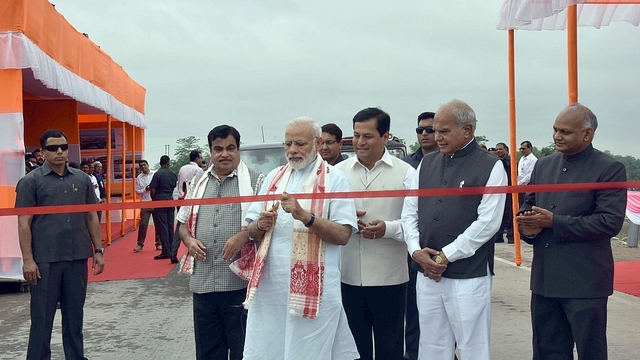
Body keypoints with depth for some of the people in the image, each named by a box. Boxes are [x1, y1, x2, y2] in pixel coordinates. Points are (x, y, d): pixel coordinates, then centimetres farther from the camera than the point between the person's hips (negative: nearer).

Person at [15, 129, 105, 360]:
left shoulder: (81, 179, 9)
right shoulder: (31, 181, -2)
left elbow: (91, 217, 14)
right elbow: (24, 223, -5)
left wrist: (98, 250, 9)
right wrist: (28, 260, -11)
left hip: (77, 257, 4)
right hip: (45, 260, -4)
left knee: (75, 313, 13)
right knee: (42, 316, 4)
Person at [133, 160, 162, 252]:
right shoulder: (139, 178, 5)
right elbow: (137, 191, 5)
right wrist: (145, 190, -12)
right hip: (145, 203, 1)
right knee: (143, 224, -2)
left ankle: (159, 243, 15)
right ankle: (140, 244, 6)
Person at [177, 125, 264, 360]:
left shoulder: (255, 181, 0)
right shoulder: (198, 182, 14)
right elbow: (184, 223, 20)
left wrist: (244, 235, -21)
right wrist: (189, 240, -1)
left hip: (240, 281, -4)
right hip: (203, 282, 4)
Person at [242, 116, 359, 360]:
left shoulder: (334, 179, -2)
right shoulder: (274, 177, 14)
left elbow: (343, 235, -10)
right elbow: (252, 231, 15)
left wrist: (305, 216, -23)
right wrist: (260, 225, -8)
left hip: (313, 288, -4)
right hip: (269, 286, 5)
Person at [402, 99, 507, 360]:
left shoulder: (490, 167, -5)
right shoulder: (427, 163, 11)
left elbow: (488, 222, -13)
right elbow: (410, 212, 11)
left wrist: (446, 255, -13)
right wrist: (416, 251, -5)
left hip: (469, 276, -5)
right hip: (427, 274, 5)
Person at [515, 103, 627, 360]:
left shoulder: (609, 170, -7)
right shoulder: (543, 165, 12)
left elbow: (610, 221, -16)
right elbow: (528, 207, 18)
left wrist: (554, 222, -19)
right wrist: (527, 226, -7)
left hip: (585, 282, -6)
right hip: (544, 280, 6)